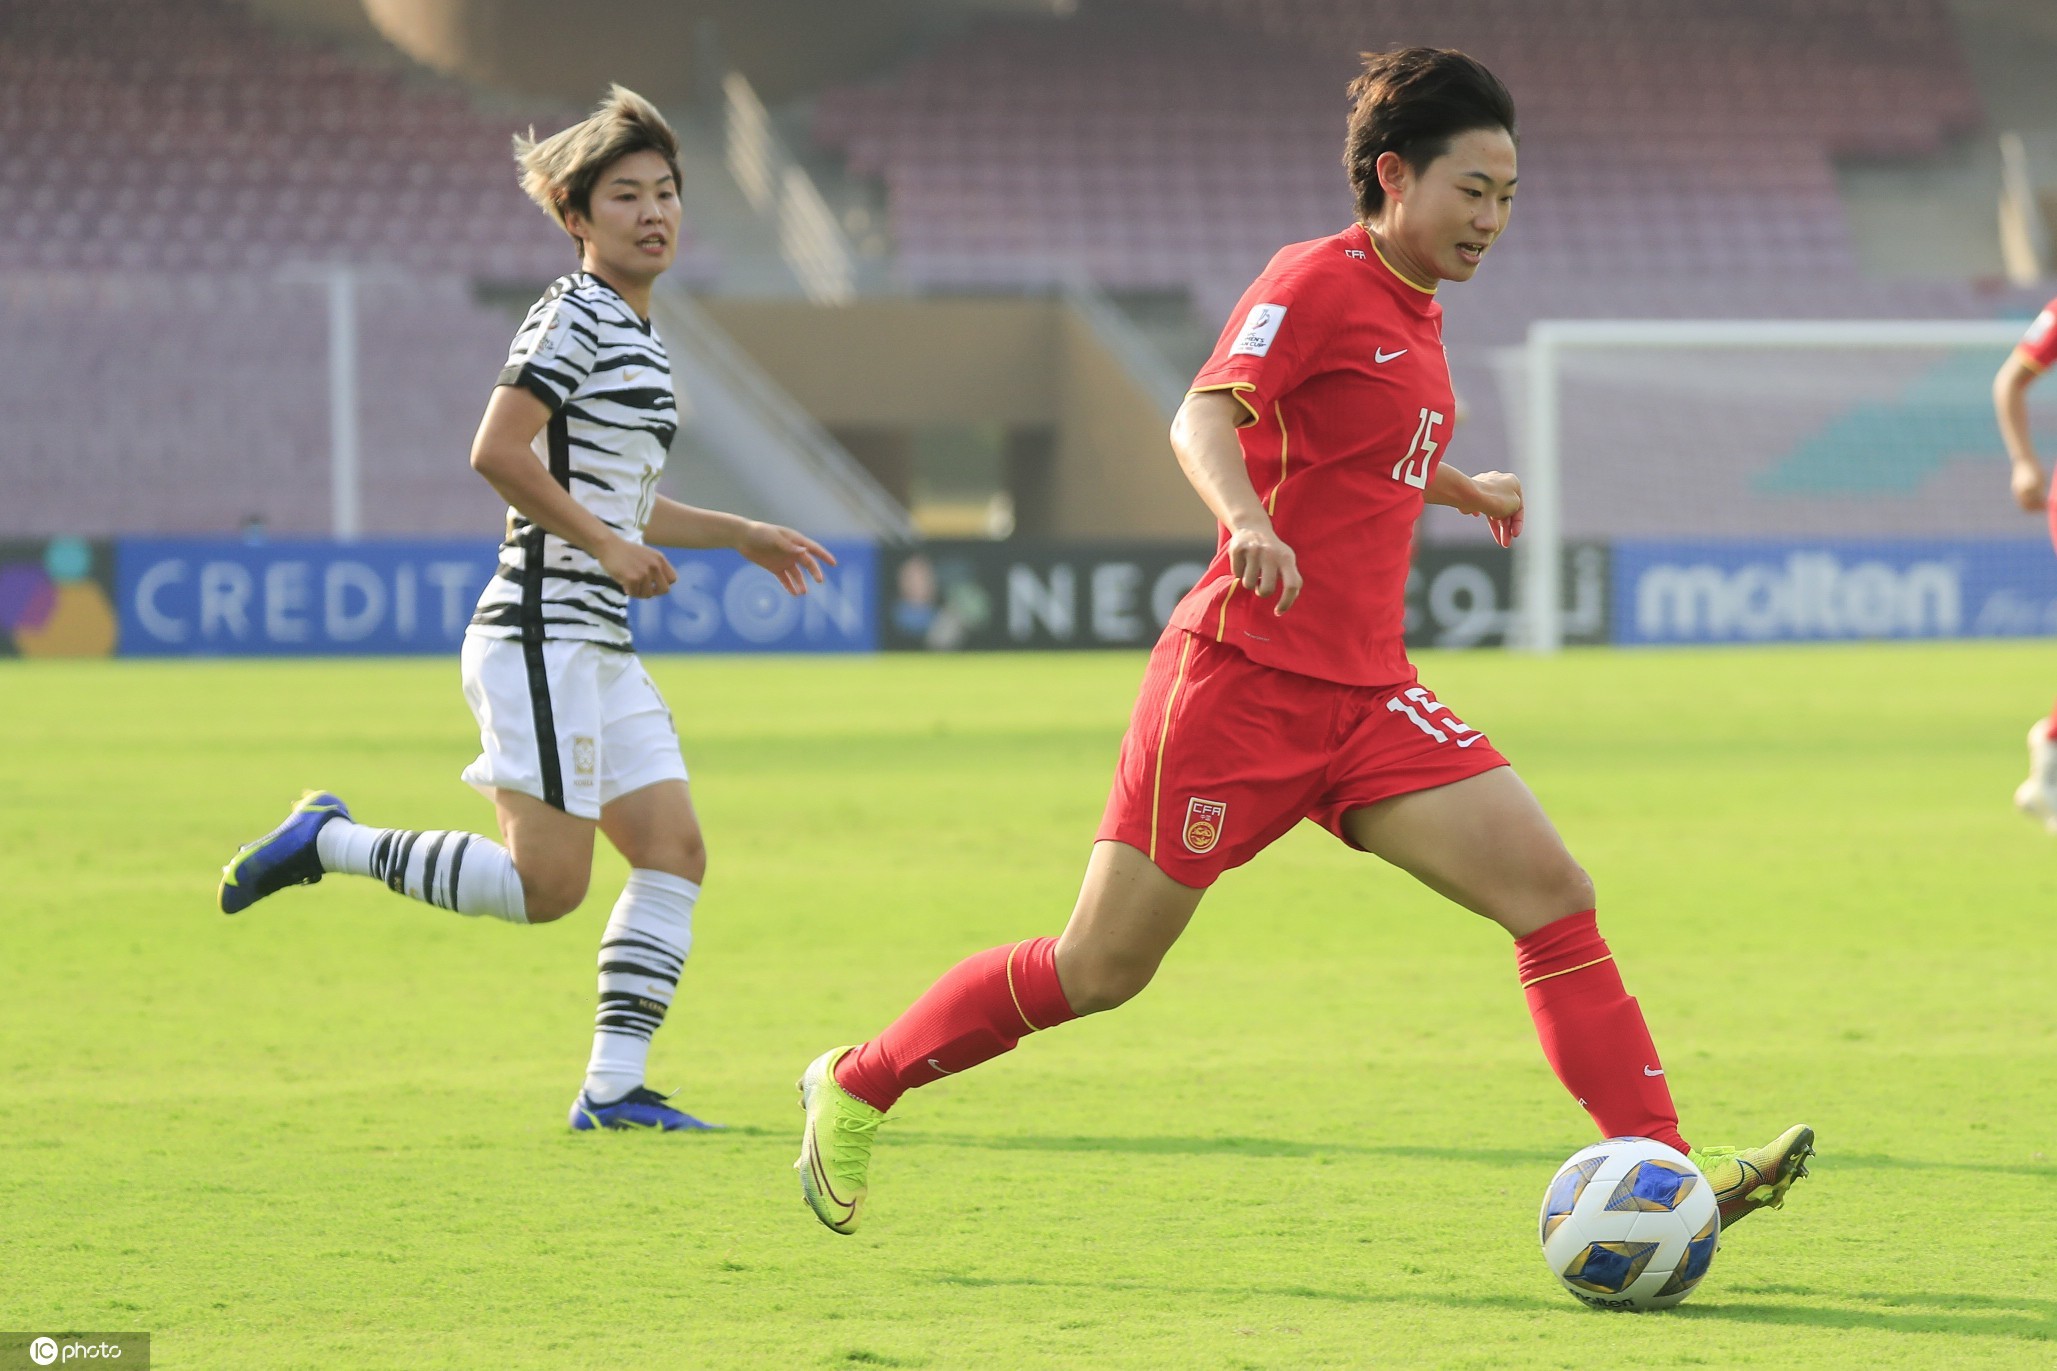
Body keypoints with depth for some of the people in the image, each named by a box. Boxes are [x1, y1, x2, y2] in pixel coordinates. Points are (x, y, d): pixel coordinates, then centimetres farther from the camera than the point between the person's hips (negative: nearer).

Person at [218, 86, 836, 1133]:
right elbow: (499, 454, -22)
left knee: (675, 853, 2)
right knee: (547, 885, -11)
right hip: (541, 638, -10)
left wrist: (738, 535, 27)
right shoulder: (573, 317, -10)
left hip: (599, 651, 10)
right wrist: (610, 546, -17)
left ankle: (613, 1086, 3)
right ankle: (328, 842, 3)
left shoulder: (637, 337, 20)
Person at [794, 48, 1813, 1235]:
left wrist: (1464, 489, 46)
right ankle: (857, 1086, 19)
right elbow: (1204, 418, -25)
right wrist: (1249, 519, -44)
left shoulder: (1415, 314, 16)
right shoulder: (1318, 281, -9)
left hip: (1366, 698, 8)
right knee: (1100, 970, -1)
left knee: (1555, 893, -11)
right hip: (1243, 678, -8)